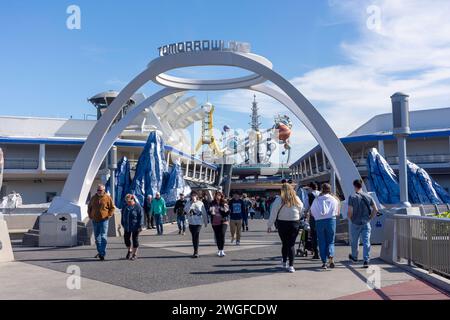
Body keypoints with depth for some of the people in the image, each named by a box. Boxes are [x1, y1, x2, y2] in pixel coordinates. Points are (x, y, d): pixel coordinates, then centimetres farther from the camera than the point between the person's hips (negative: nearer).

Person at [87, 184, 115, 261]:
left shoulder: (108, 198, -4)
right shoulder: (93, 198, 8)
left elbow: (112, 208, 1)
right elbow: (89, 207, 21)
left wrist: (109, 215, -8)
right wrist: (90, 215, 10)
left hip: (104, 220, -5)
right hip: (95, 221, 5)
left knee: (103, 237, -10)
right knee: (97, 237, 12)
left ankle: (103, 254, -9)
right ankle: (100, 252, 25)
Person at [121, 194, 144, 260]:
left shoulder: (137, 207, -9)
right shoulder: (125, 207, 7)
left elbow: (141, 217, -10)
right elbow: (123, 217, 17)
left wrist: (140, 226, -14)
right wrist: (123, 224, 14)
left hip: (135, 227, -5)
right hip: (127, 227, 5)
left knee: (135, 239, 3)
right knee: (126, 238, 6)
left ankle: (135, 254, 15)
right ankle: (129, 251, 30)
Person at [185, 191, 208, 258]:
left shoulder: (200, 203, 3)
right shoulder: (188, 203, 4)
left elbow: (204, 213, 7)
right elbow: (186, 210, -14)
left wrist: (206, 222, 8)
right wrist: (192, 203, -17)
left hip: (198, 222, -2)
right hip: (191, 222, 2)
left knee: (196, 235, -15)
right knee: (193, 236, 10)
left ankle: (196, 252, -13)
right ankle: (195, 251, 21)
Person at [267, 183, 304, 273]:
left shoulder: (279, 200, -8)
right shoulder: (297, 200, 0)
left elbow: (273, 213, -5)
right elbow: (301, 212, 3)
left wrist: (269, 225, 1)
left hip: (282, 224, -1)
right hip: (295, 224, 1)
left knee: (284, 243, 15)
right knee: (292, 244, 4)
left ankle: (284, 262, 27)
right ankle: (291, 266, -1)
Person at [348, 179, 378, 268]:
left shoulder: (352, 197, -11)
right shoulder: (368, 197, 1)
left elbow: (350, 211, -16)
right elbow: (375, 209, 1)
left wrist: (350, 219, 2)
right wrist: (370, 218, 10)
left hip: (355, 223, -2)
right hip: (366, 223, 2)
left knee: (354, 241, 17)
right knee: (366, 242, 0)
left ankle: (354, 257, 35)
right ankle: (366, 260, -6)